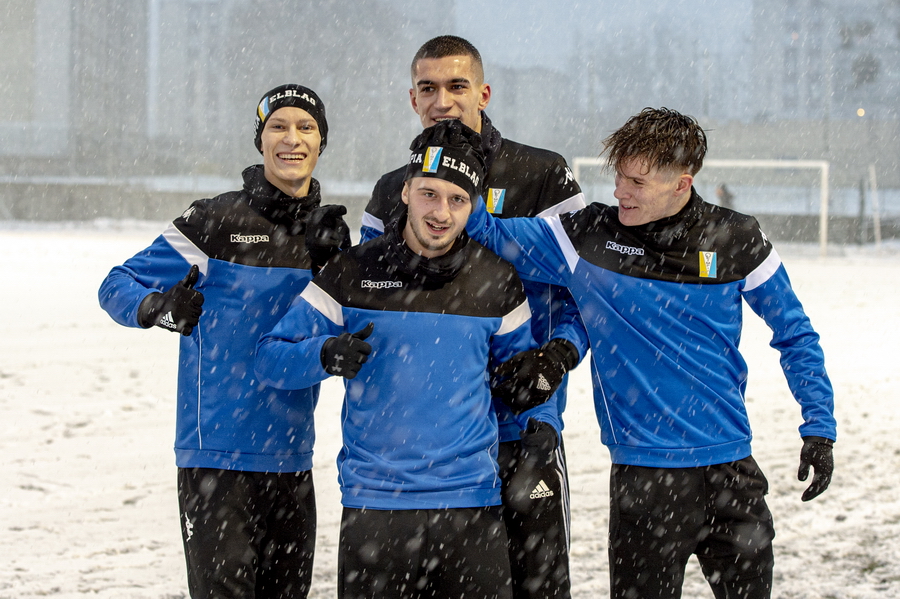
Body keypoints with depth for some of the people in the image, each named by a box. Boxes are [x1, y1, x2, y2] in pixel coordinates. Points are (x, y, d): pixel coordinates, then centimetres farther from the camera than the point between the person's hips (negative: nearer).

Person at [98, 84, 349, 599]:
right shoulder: (217, 222, -5)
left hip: (291, 455, 5)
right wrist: (161, 309, -25)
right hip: (218, 454, -5)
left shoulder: (331, 233, 10)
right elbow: (119, 285, -3)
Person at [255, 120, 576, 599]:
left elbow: (517, 360, 20)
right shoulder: (354, 273, 1)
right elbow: (270, 358, 3)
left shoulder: (497, 283, 6)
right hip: (372, 503, -1)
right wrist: (326, 357, -17)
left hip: (471, 505, 1)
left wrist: (539, 374, -4)